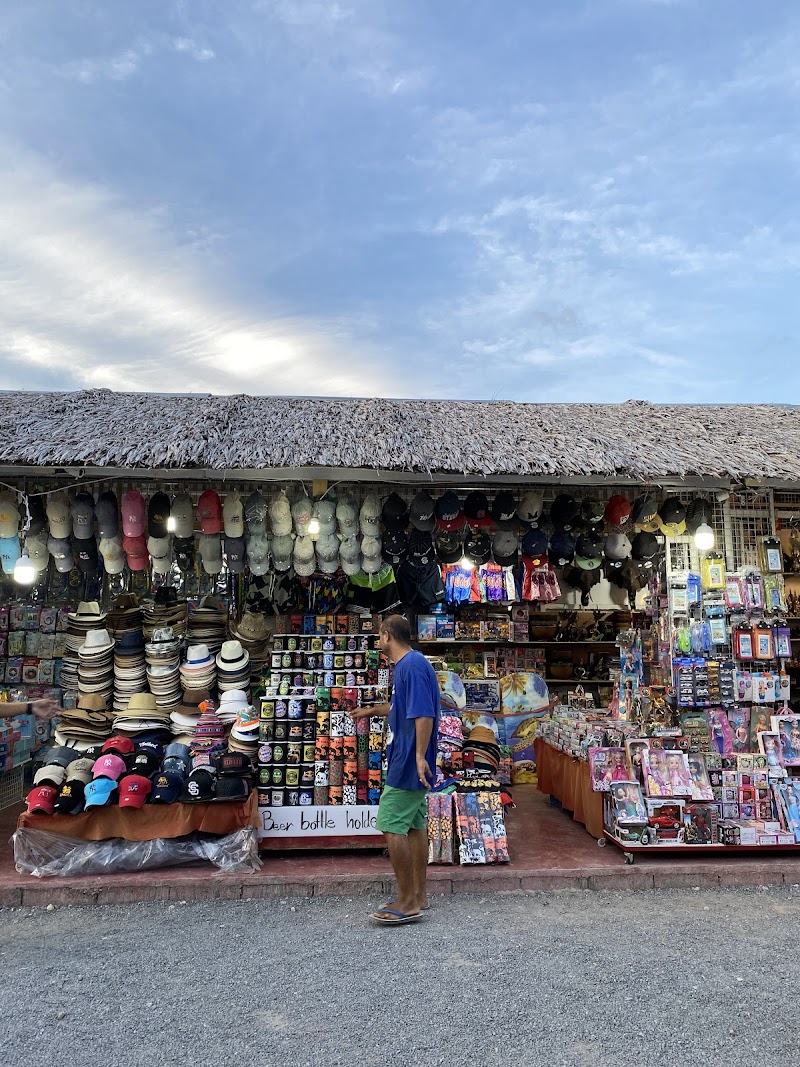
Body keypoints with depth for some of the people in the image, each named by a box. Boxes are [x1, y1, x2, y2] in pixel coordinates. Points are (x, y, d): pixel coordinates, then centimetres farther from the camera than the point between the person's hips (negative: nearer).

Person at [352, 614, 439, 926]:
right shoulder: (407, 665, 14)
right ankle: (419, 895, 23)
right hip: (410, 764, 10)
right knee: (414, 825, 14)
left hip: (408, 763, -10)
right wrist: (372, 710, 43)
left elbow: (424, 713, -25)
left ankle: (407, 902, 3)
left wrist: (420, 755, -27)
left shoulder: (413, 664, -18)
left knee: (392, 827, -5)